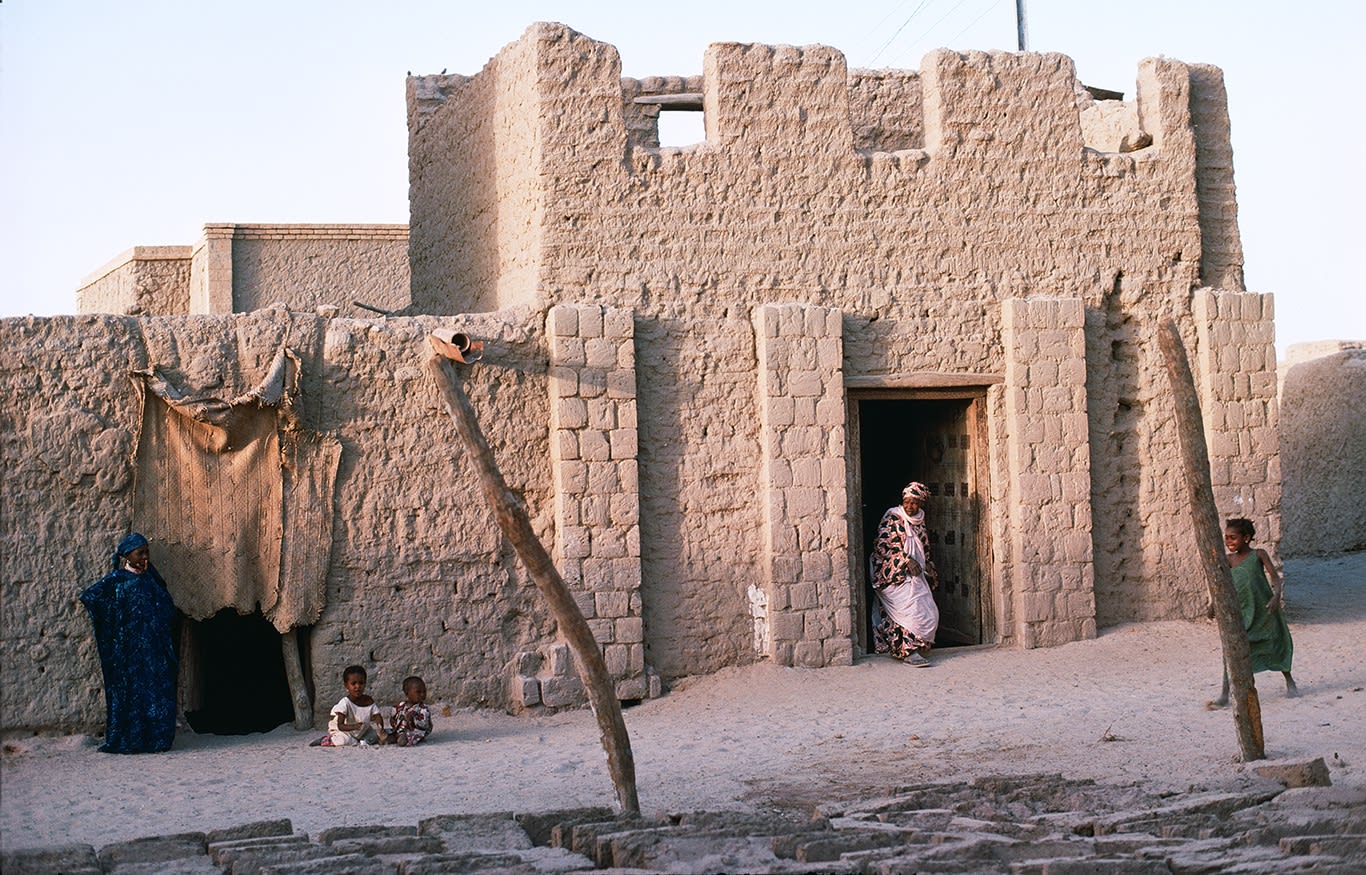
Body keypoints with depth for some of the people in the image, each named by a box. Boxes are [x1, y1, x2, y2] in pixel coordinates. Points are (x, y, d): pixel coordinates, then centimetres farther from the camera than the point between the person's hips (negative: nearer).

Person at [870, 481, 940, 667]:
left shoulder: (919, 522, 15)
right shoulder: (892, 518, -8)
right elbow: (883, 545, -16)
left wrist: (929, 568, 14)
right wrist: (906, 561, -20)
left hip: (915, 575, 8)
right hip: (895, 575, -8)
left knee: (929, 613, 4)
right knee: (911, 610, -18)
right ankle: (909, 652, -17)